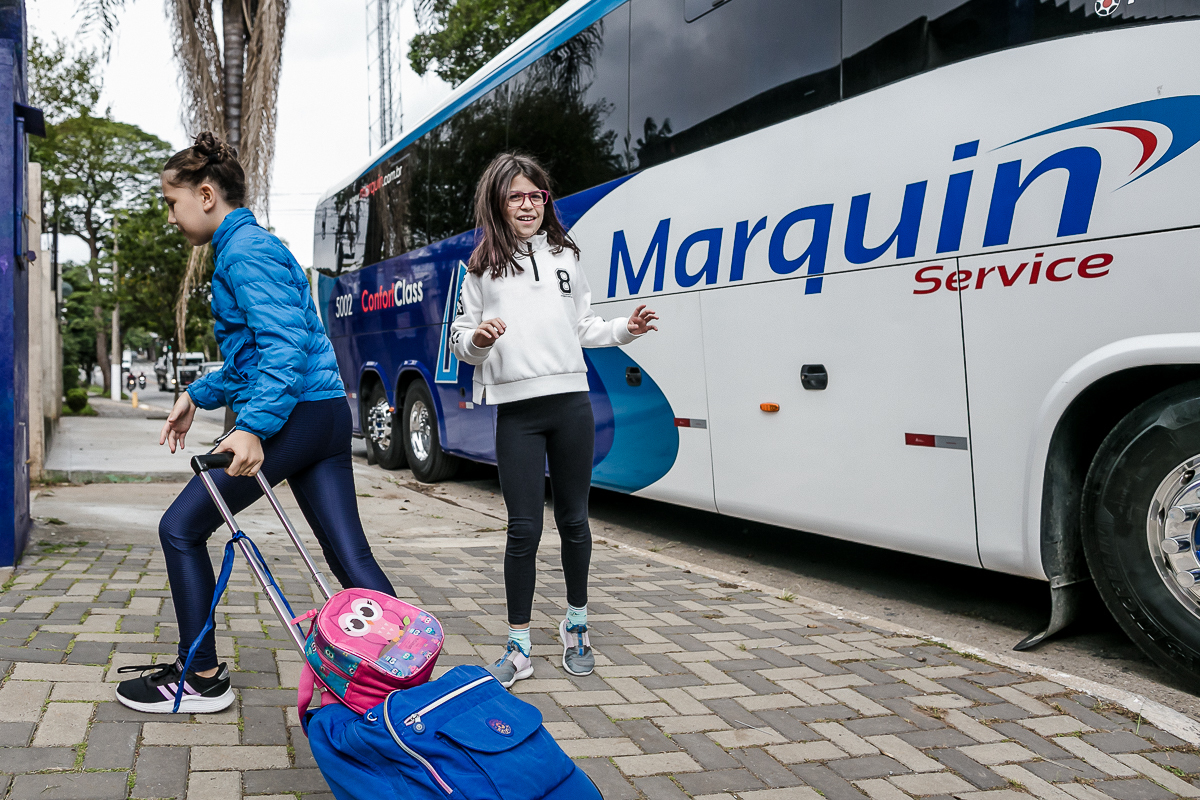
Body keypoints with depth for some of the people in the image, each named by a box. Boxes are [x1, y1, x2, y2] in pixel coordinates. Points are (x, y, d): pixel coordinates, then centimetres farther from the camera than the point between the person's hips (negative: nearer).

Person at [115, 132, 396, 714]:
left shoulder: (244, 251, -10)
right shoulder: (249, 246, 22)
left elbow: (285, 343, -23)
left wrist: (253, 427, -30)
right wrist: (199, 396, 25)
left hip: (294, 417, -10)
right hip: (326, 414, 10)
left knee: (181, 529, 3)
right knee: (351, 556, 8)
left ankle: (202, 680, 11)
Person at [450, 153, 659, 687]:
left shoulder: (565, 256, 13)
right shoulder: (483, 267, 6)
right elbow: (460, 342, 7)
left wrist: (624, 331, 4)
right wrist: (477, 337, -15)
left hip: (571, 403, 2)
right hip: (517, 409, -2)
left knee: (573, 519, 10)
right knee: (524, 529, -2)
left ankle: (576, 625, 28)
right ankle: (519, 648, 10)